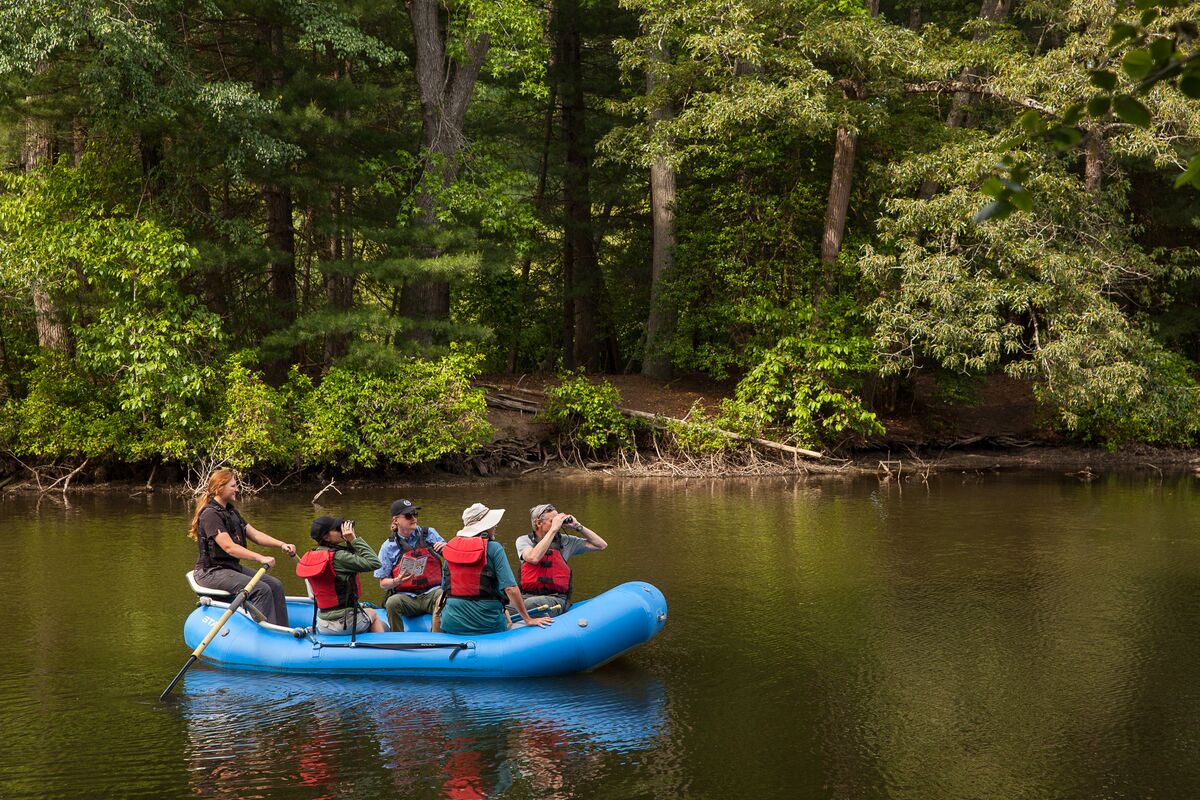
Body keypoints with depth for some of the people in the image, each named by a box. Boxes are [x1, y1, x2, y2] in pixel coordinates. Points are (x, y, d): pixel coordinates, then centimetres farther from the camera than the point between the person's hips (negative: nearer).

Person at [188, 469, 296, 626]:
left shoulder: (230, 511, 15)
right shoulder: (210, 514, -16)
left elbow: (254, 534, 10)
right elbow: (228, 547, -26)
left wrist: (281, 545, -6)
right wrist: (260, 558, -34)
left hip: (232, 567, 10)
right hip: (211, 572, -9)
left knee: (275, 585, -2)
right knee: (261, 590, -23)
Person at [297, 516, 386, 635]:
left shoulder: (311, 557, 4)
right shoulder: (337, 557, -19)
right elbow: (374, 563, -19)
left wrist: (350, 541, 6)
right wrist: (354, 539, -15)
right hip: (345, 623, -7)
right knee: (373, 614, 27)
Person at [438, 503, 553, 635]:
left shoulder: (450, 547, 7)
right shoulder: (493, 548, -7)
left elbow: (444, 587, 13)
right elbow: (510, 588, -13)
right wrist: (528, 619, -6)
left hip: (452, 624, 4)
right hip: (486, 623, -4)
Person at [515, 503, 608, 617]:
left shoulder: (565, 541, 13)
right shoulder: (524, 540, 9)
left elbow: (601, 545, 17)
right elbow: (533, 558, -16)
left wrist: (578, 526, 7)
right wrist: (553, 529, -11)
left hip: (556, 598, 1)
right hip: (527, 595, 0)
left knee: (530, 604, -35)